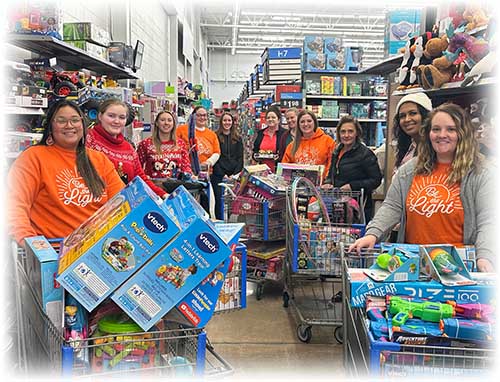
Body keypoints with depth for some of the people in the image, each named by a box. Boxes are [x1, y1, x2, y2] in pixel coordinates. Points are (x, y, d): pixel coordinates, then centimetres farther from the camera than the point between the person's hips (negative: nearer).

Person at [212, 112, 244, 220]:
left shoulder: (237, 138, 14)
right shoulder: (216, 136, 4)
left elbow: (240, 157, 9)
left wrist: (236, 173, -5)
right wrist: (223, 174, -10)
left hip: (234, 175, 2)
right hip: (218, 175, -2)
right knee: (219, 200, -2)